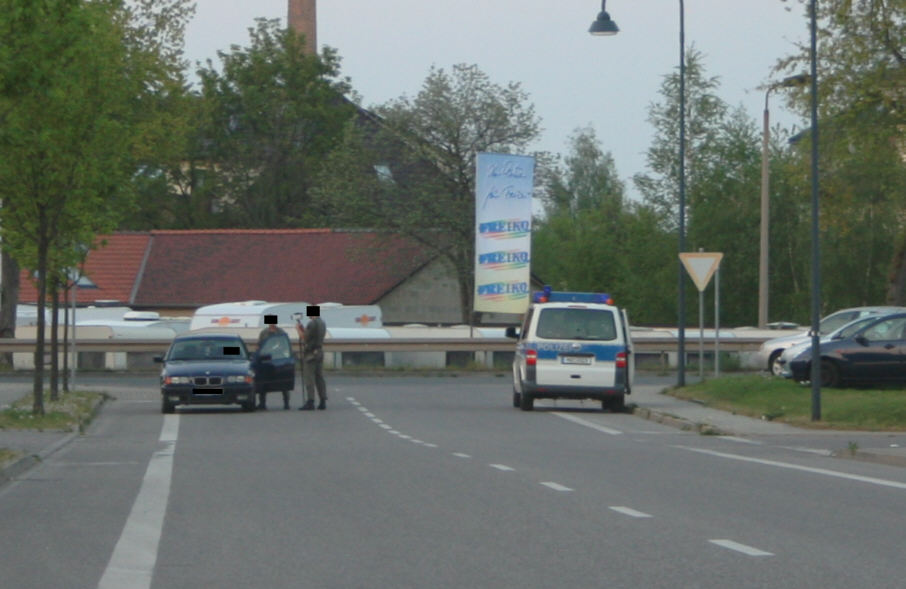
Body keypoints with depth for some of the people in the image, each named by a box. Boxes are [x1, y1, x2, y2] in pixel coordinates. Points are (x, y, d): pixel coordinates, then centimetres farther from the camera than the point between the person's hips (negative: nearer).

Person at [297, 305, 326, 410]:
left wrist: (299, 329, -2)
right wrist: (302, 328, 18)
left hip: (311, 353, -9)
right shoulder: (322, 323, 14)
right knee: (319, 377, 10)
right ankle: (322, 401, 8)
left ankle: (310, 402, -11)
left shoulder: (312, 324, -16)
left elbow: (304, 337, -16)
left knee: (309, 378, -7)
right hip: (320, 352, 9)